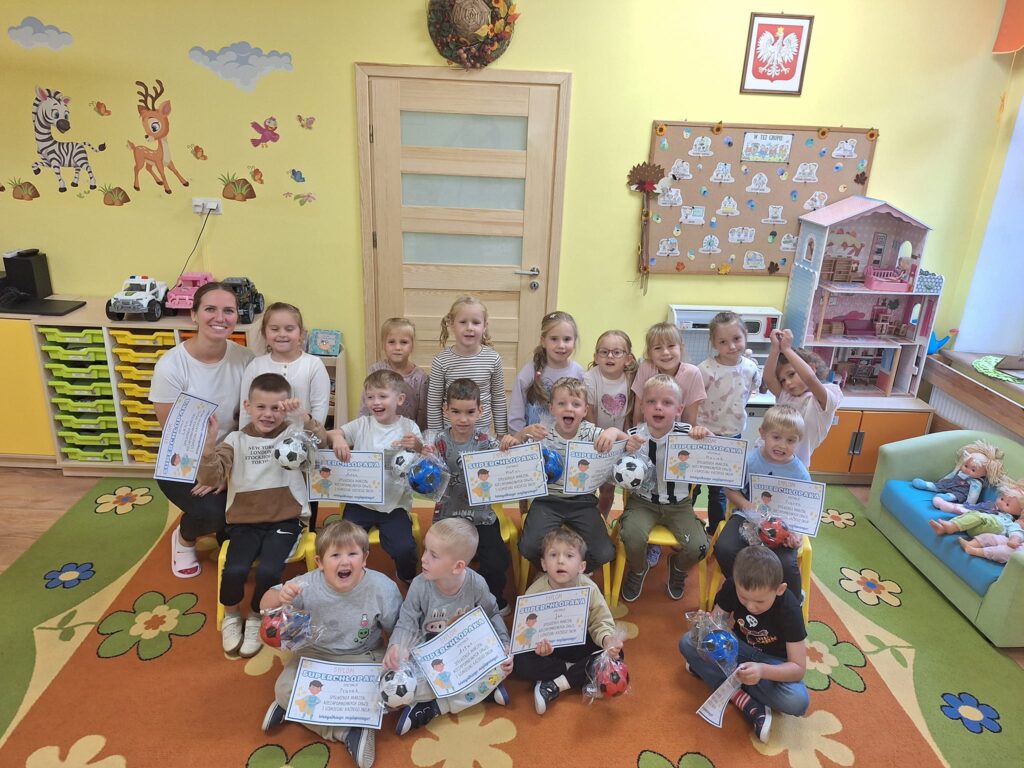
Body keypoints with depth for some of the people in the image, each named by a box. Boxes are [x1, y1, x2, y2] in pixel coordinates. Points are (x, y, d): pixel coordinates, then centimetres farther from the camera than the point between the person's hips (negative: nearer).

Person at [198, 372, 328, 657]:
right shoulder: (236, 440, 5)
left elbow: (323, 444, -17)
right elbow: (210, 479, -5)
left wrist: (304, 418, -31)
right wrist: (209, 443, -20)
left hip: (285, 519, -1)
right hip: (245, 521, 1)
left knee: (268, 571, -24)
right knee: (234, 571, -23)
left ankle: (256, 618, 10)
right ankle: (231, 617, 12)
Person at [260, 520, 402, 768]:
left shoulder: (383, 589, -23)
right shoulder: (309, 585, -21)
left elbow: (397, 631, -8)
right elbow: (265, 606, -12)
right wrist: (280, 596, -35)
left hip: (363, 657, -1)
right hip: (316, 653, 2)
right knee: (284, 689, -21)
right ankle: (347, 731, -14)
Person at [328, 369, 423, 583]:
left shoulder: (409, 428, -2)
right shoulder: (362, 425, 2)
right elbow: (328, 434, -6)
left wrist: (418, 447, -23)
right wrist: (337, 437, -28)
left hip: (395, 503, -2)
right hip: (361, 500, 2)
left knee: (403, 549, -17)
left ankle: (408, 579, 19)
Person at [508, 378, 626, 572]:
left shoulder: (589, 432, -2)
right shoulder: (543, 434, -4)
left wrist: (614, 432, -31)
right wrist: (524, 433, -30)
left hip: (582, 501, 1)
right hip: (548, 500, -1)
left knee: (604, 553, -15)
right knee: (529, 547, -22)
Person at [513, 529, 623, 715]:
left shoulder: (589, 589, -17)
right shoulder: (535, 591, -20)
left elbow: (601, 622, -12)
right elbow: (527, 629, -18)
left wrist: (606, 638, -35)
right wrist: (536, 642, -41)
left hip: (580, 644, 1)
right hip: (548, 647, -1)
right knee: (520, 663, -26)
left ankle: (555, 685, -19)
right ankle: (579, 675, -14)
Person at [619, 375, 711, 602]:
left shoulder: (687, 433, -12)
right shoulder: (633, 437, -11)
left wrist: (706, 438, -28)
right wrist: (627, 453, -27)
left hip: (678, 504, 1)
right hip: (643, 502, -1)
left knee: (698, 547, -19)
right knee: (633, 536, -28)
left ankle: (678, 569, 21)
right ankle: (638, 570, 10)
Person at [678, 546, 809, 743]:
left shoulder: (789, 609, -29)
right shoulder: (732, 587, -22)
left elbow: (798, 668, -27)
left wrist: (763, 670, -47)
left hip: (772, 661, -3)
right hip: (741, 649, 3)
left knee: (798, 702, -33)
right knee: (687, 642, -20)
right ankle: (751, 706, -24)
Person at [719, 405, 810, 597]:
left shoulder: (800, 473, -6)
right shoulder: (749, 460, -6)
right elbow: (731, 490, 2)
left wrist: (797, 532, -20)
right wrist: (748, 506, -16)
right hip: (749, 518, 1)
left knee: (786, 564, -27)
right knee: (724, 549, -25)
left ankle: (794, 602, 10)